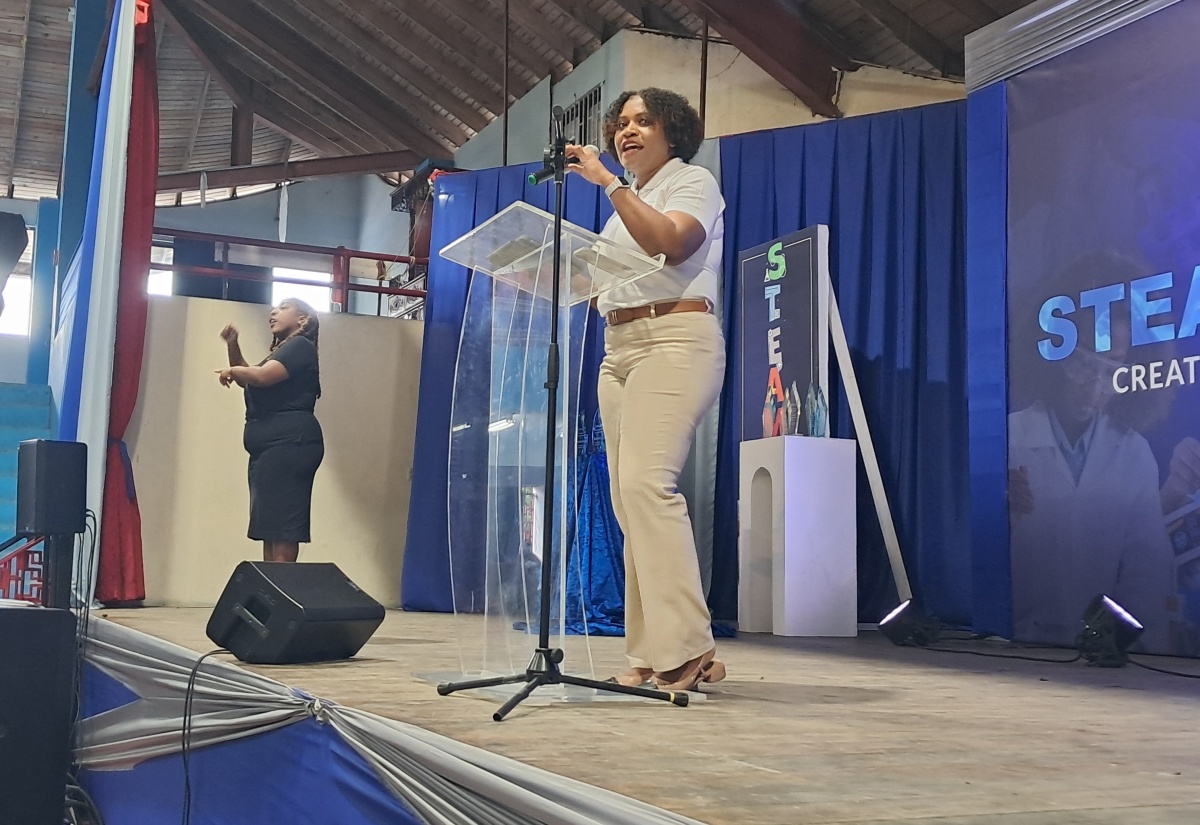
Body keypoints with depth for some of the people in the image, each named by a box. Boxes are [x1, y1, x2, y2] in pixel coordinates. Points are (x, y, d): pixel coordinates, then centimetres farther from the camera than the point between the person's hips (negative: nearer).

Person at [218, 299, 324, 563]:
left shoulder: (300, 346, -5)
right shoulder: (282, 350, 26)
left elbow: (261, 375, -19)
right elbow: (247, 381, 33)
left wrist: (232, 370, 1)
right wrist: (233, 347, 19)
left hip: (289, 444, -10)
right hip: (270, 447, 10)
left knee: (282, 523, -15)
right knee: (271, 523, 7)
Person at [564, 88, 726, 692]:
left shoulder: (693, 182, 5)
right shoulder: (625, 205, 27)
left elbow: (670, 244, -17)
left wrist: (608, 183, -16)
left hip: (675, 340, -8)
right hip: (619, 348, 8)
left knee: (645, 481, -23)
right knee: (629, 498, -1)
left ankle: (688, 648, -24)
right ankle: (653, 654, 0)